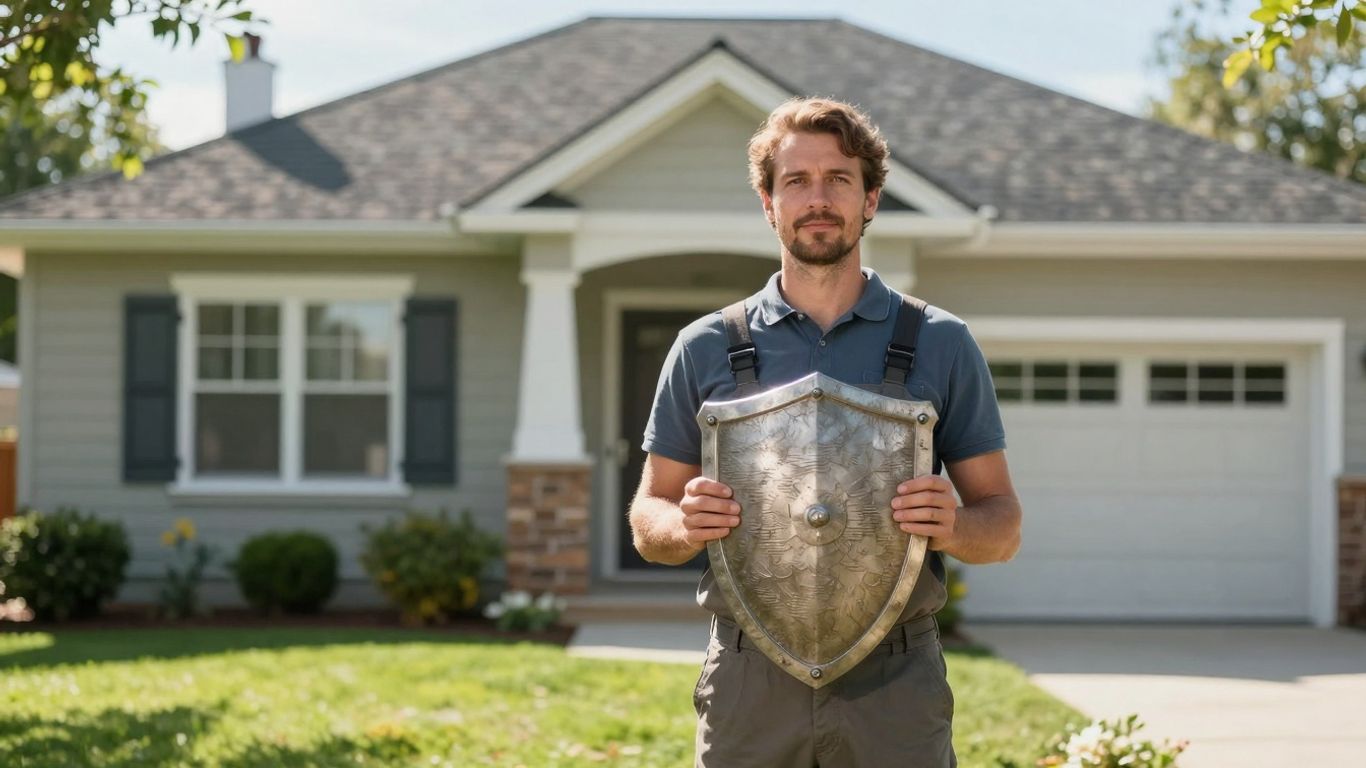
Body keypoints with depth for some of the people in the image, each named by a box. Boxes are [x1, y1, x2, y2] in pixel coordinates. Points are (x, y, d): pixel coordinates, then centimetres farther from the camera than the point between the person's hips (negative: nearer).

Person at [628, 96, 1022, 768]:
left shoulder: (941, 345, 4)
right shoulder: (705, 349, 6)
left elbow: (1003, 526, 6)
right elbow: (648, 521, 9)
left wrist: (953, 527, -16)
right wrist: (686, 525, -13)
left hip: (896, 686, 0)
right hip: (750, 682, 1)